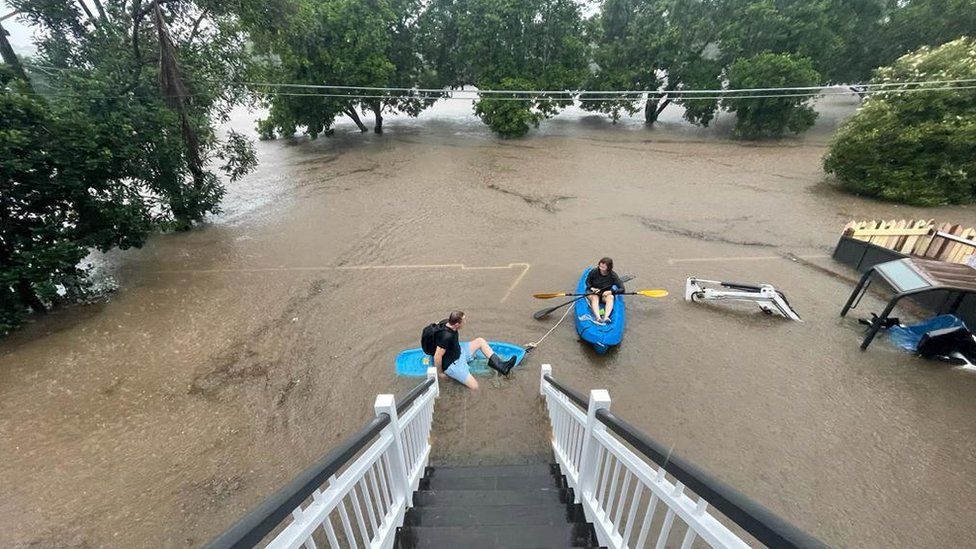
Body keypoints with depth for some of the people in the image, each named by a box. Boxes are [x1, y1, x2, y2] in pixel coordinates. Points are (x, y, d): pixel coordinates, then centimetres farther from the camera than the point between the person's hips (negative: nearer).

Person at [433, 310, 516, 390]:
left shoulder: (449, 325, -7)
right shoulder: (446, 336, -34)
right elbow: (437, 356, -31)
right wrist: (440, 372, -16)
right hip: (452, 365, -10)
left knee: (480, 341, 5)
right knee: (475, 386, -19)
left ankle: (500, 365, 0)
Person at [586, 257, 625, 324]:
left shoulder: (613, 275, -15)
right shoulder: (594, 272, -14)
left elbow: (622, 289, -15)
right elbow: (587, 282, 4)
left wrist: (611, 292, -28)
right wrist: (592, 288, -16)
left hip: (605, 294, 0)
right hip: (593, 293, 0)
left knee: (610, 297, -33)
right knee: (595, 298, -34)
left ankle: (606, 317, -54)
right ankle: (598, 318, -57)